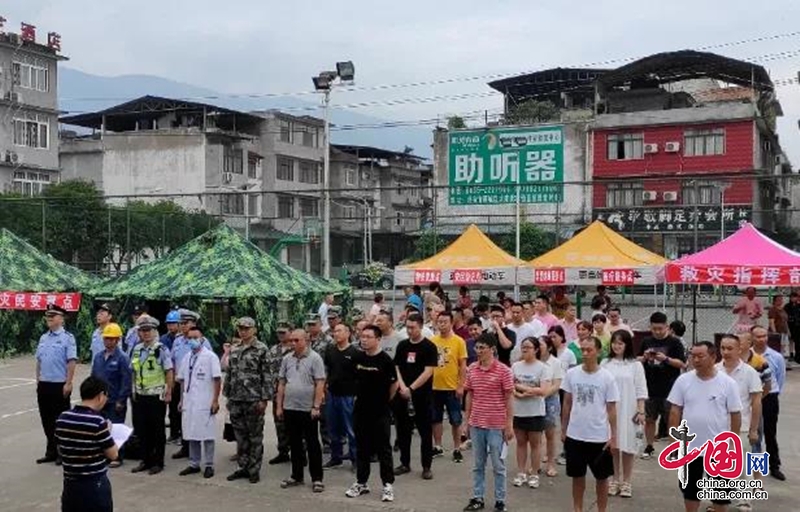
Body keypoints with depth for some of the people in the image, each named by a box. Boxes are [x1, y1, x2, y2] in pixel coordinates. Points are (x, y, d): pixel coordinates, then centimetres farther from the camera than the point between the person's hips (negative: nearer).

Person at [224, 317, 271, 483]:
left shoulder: (261, 350, -6)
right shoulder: (234, 350, 12)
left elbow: (267, 376, -9)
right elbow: (229, 374, 17)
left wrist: (264, 399, -14)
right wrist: (227, 395, 12)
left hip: (254, 400, -6)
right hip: (236, 400, 6)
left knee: (255, 436, 3)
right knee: (240, 436, 12)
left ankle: (254, 470, 11)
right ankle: (243, 467, 21)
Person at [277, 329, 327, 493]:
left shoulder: (314, 358, -7)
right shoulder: (287, 359, 8)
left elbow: (320, 384, -11)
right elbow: (281, 383, 12)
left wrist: (316, 406, -16)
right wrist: (279, 406, 8)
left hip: (308, 409, -5)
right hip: (290, 408, 5)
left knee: (312, 444, 2)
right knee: (295, 444, 13)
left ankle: (317, 478, 10)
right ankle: (297, 476, 24)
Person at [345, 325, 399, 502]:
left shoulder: (385, 360, -11)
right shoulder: (358, 358, 2)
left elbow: (394, 384, -3)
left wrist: (385, 400, 5)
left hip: (380, 412, -5)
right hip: (361, 410, 5)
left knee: (383, 448, 1)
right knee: (362, 448, 13)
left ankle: (388, 484, 7)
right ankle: (361, 483, 23)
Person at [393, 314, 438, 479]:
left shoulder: (429, 347, -6)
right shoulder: (402, 345, 9)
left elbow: (428, 372, -12)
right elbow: (396, 368, 8)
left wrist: (411, 388, -17)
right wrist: (402, 386, -8)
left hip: (422, 395, -4)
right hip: (402, 395, 5)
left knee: (425, 431, 2)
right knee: (403, 430, 10)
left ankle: (426, 466, 10)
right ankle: (405, 463, 22)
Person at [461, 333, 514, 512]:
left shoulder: (503, 371, -11)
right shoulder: (472, 369, 3)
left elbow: (509, 398, -8)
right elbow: (469, 395, 11)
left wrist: (509, 425, -9)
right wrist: (467, 421, 10)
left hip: (496, 426, -4)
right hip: (476, 424, 4)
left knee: (498, 465, 7)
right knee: (478, 464, 14)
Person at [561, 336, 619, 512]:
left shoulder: (607, 378, -8)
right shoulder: (571, 374, -2)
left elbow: (611, 409, -4)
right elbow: (567, 403, 6)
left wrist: (613, 436, -5)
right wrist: (563, 430, 7)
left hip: (599, 437, -2)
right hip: (575, 435, 2)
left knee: (601, 477, 10)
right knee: (577, 475, 14)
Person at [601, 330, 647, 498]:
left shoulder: (635, 365, -2)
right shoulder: (605, 363, 2)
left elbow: (641, 390, -2)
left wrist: (641, 412, -7)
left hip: (628, 411, -2)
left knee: (628, 446, 4)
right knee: (613, 446, 8)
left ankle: (626, 482, 16)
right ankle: (615, 480, 21)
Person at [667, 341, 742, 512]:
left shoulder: (727, 383, -8)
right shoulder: (683, 380, -4)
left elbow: (735, 414, -3)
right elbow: (675, 411, 0)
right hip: (690, 446, 2)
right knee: (690, 487, 14)